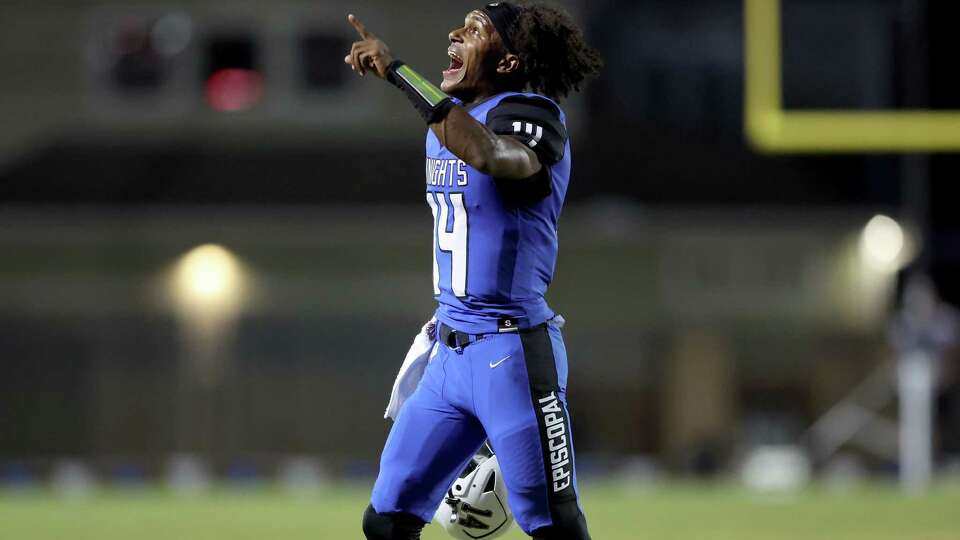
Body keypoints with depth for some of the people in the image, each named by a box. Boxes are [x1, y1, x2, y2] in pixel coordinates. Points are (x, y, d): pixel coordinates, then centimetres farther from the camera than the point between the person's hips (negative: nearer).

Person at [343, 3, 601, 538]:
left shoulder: (532, 115, -14)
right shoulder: (448, 118, 13)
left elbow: (487, 154, -38)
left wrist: (397, 69, -33)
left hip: (514, 354, -9)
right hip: (450, 355, 9)